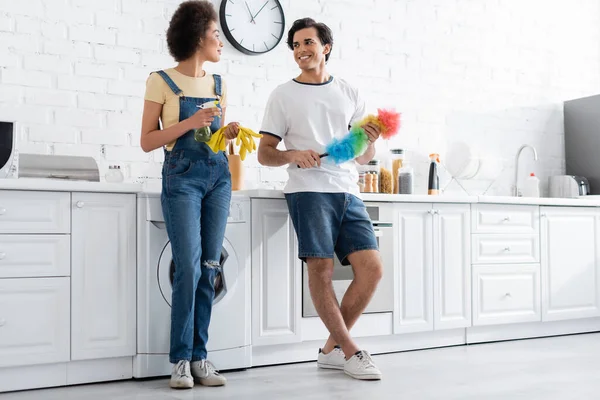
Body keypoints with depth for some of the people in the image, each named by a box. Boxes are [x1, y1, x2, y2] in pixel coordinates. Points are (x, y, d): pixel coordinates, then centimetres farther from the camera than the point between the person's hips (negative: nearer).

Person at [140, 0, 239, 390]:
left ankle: (199, 357, 7)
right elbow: (147, 141, -2)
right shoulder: (162, 81, 0)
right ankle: (181, 359, -2)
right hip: (182, 177, -5)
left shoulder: (218, 84, 15)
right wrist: (190, 123, -13)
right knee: (189, 266, -13)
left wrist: (230, 133, 0)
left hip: (218, 176, 5)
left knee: (209, 267, 1)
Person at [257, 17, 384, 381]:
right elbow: (264, 154, 7)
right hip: (309, 190, -3)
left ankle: (332, 349, 8)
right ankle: (349, 351, 5)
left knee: (372, 268, -6)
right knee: (321, 269, -10)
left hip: (348, 192, 3)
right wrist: (293, 155, -12)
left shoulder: (349, 93, 17)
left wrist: (370, 142, -5)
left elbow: (363, 157, 18)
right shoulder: (284, 95, 9)